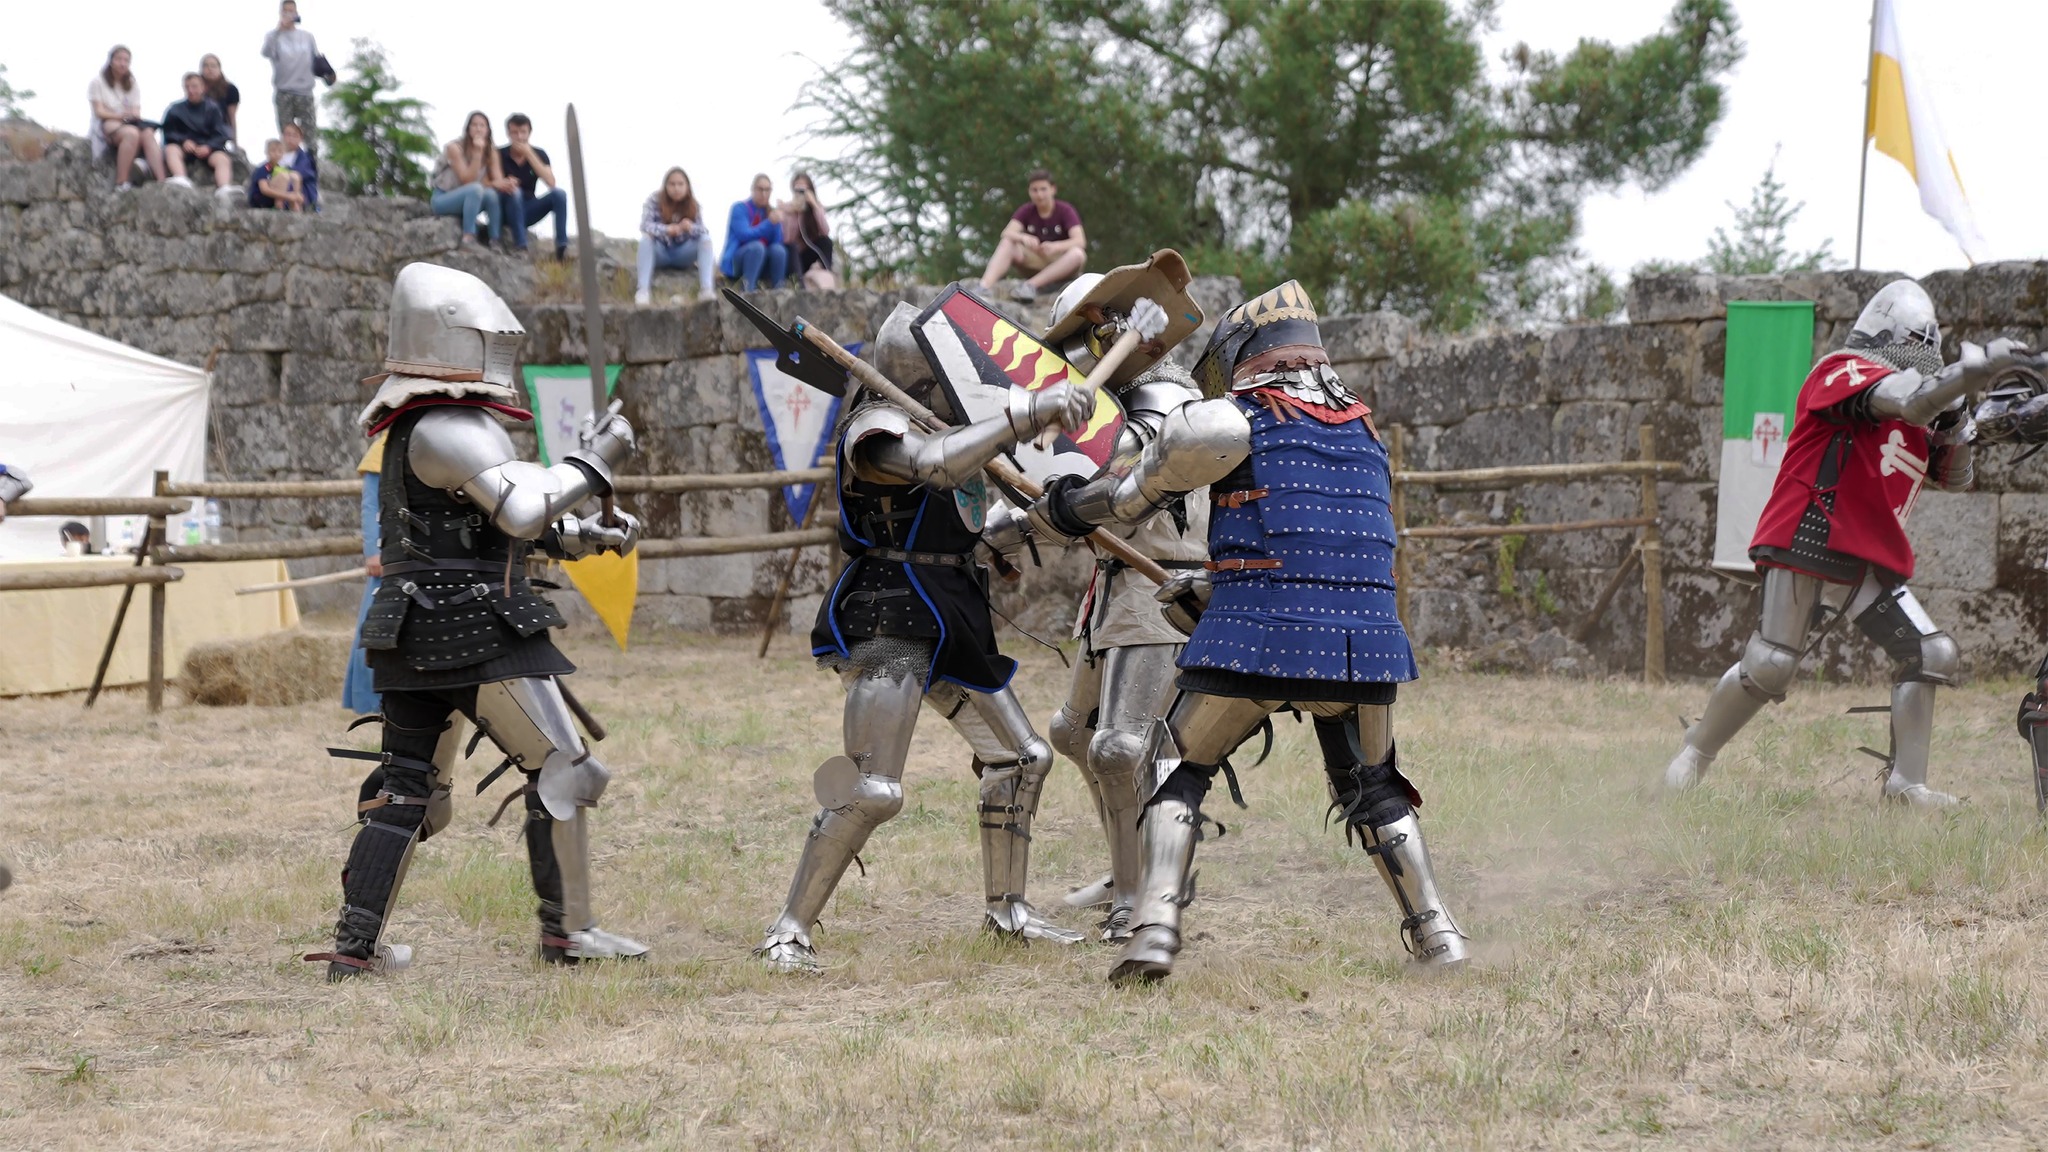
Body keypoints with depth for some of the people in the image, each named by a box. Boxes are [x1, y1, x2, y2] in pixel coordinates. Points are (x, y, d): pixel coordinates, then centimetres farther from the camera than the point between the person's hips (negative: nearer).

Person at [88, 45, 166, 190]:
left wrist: (133, 115, -16)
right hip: (106, 124, -4)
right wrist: (121, 115, -20)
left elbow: (136, 112, 9)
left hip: (130, 123, 4)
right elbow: (99, 111, -5)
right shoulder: (98, 82, 4)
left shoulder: (132, 85, 19)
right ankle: (121, 184, -43)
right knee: (132, 133, -39)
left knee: (148, 134, -32)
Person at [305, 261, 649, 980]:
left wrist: (587, 535, 14)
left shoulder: (415, 428, 18)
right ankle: (566, 931, 6)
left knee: (407, 788, 10)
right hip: (477, 632, -10)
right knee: (560, 768, 1)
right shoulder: (448, 430, -15)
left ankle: (356, 946, 7)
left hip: (415, 636, 10)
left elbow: (498, 518, 23)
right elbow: (524, 512, -22)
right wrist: (593, 462, -10)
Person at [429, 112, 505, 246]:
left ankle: (495, 242, -28)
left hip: (467, 199, 5)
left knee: (491, 194, -28)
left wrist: (489, 184, -32)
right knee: (475, 189, -35)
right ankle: (468, 239, -42)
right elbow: (468, 181, -23)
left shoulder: (491, 151, -2)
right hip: (443, 200, -5)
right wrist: (477, 153, -30)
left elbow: (499, 182, -10)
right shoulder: (454, 147, -17)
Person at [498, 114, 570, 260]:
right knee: (514, 191, -33)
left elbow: (551, 183, -17)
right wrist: (503, 184, -37)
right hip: (504, 212, -3)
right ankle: (520, 247, -39)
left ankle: (562, 247, -30)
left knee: (559, 193, -20)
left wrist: (529, 154, -20)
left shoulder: (539, 154, -1)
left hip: (527, 212, 3)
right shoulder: (499, 155, -8)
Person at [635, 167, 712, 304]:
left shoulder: (693, 205, -8)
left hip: (683, 255, 2)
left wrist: (691, 227, -40)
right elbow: (644, 225, -27)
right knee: (646, 238, -32)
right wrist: (666, 229, -46)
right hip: (660, 254, -2)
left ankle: (706, 288, -33)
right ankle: (643, 289, -38)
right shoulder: (654, 201, -16)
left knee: (705, 238, -22)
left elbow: (704, 231, -16)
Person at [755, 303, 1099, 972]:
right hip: (890, 623, -10)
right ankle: (789, 931, -8)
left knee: (1021, 758, 16)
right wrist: (1028, 411, -38)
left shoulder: (945, 420, 14)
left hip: (950, 624, 10)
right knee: (871, 790, -16)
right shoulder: (876, 428, -14)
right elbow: (936, 463, -34)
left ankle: (1006, 909, 29)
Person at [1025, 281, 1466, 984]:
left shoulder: (1230, 421, 3)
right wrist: (1206, 595, 32)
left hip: (1260, 637, -4)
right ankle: (1435, 933, 17)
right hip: (1365, 638, 4)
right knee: (1372, 786, 25)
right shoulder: (1363, 431, 21)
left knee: (1179, 767, 13)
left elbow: (1135, 493, 11)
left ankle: (1155, 927, -2)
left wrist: (1065, 512, 31)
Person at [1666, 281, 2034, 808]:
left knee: (1932, 655, -3)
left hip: (1872, 563, 8)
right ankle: (1695, 753, 10)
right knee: (1770, 666, -10)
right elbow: (1907, 400, -23)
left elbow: (1955, 478, 21)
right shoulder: (1842, 371, -6)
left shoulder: (1916, 421, 19)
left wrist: (1956, 420, 4)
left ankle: (1906, 783, -1)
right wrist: (1976, 367, -25)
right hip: (1807, 545, -8)